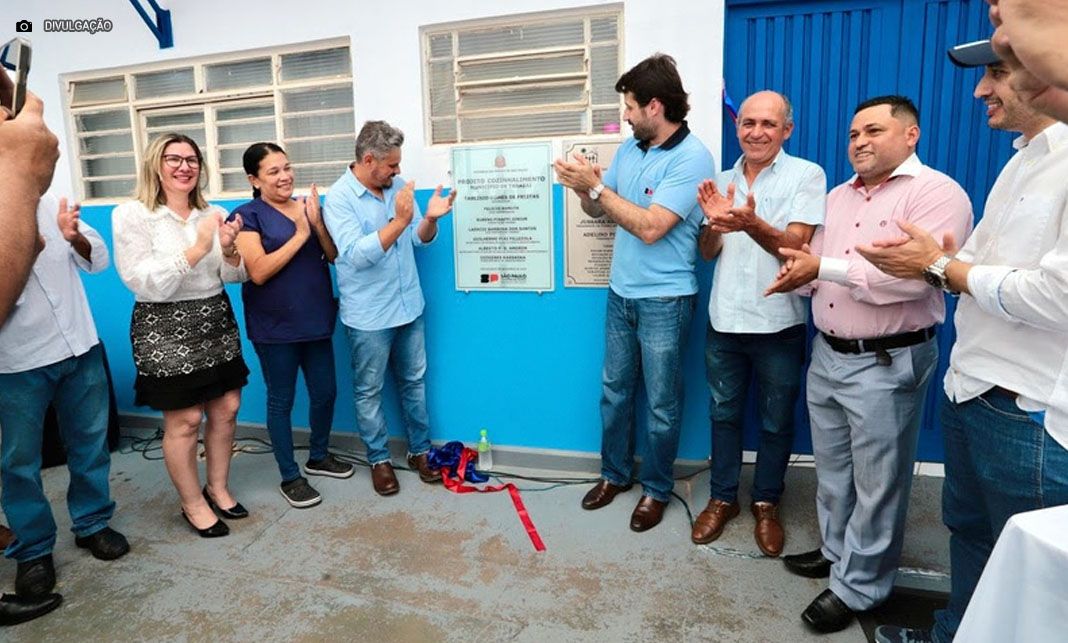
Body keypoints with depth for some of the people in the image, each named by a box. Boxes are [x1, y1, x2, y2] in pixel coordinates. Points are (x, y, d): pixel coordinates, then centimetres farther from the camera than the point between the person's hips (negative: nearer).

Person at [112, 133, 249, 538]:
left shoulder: (214, 214, 6)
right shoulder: (131, 215, -7)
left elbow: (236, 276, 7)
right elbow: (144, 284, -16)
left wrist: (229, 250, -16)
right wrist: (198, 249, -24)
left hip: (216, 320, 5)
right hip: (165, 329, -5)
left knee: (226, 409, 10)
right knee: (184, 421, 2)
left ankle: (217, 487, 31)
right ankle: (193, 504, 22)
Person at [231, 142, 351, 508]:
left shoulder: (307, 206, 7)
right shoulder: (248, 216, -8)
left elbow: (334, 256, 3)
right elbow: (258, 272, -19)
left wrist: (318, 224, -14)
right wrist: (300, 234, -19)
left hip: (316, 320, 5)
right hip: (275, 326, -5)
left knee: (325, 393, 13)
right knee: (281, 401, 7)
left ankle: (319, 457, 36)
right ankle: (290, 478, 21)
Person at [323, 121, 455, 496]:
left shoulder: (397, 186, 4)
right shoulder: (339, 199, -13)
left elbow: (419, 239, 7)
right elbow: (356, 254, -24)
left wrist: (430, 219, -15)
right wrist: (399, 220, -31)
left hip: (409, 307, 5)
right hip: (368, 317, -5)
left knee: (414, 382, 15)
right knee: (369, 391, 9)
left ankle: (420, 450, 31)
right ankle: (379, 459, 27)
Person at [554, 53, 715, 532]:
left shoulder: (692, 158, -16)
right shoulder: (629, 149, 6)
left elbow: (651, 227, -24)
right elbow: (599, 208, 12)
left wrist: (595, 186, -20)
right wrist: (582, 187, -9)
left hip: (664, 299, -7)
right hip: (621, 293, 7)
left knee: (661, 403, 8)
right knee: (614, 390, 16)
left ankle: (656, 489, 27)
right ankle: (615, 473, 35)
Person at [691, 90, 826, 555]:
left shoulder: (806, 175, -6)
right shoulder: (723, 181, 8)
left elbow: (794, 247, -16)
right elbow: (708, 252, 6)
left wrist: (752, 223, -34)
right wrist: (714, 222, -15)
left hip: (778, 324, -3)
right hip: (724, 321, 4)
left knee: (776, 422, 11)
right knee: (724, 414, 14)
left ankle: (766, 504, 31)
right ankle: (722, 498, 31)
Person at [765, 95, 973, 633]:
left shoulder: (937, 193, -11)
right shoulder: (837, 197, 13)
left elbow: (911, 277, -25)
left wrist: (823, 268, -20)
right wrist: (797, 277, -10)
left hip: (886, 363, -7)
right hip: (826, 354, 7)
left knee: (876, 481, 7)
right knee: (832, 469, 19)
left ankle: (857, 584, 22)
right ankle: (837, 550, 38)